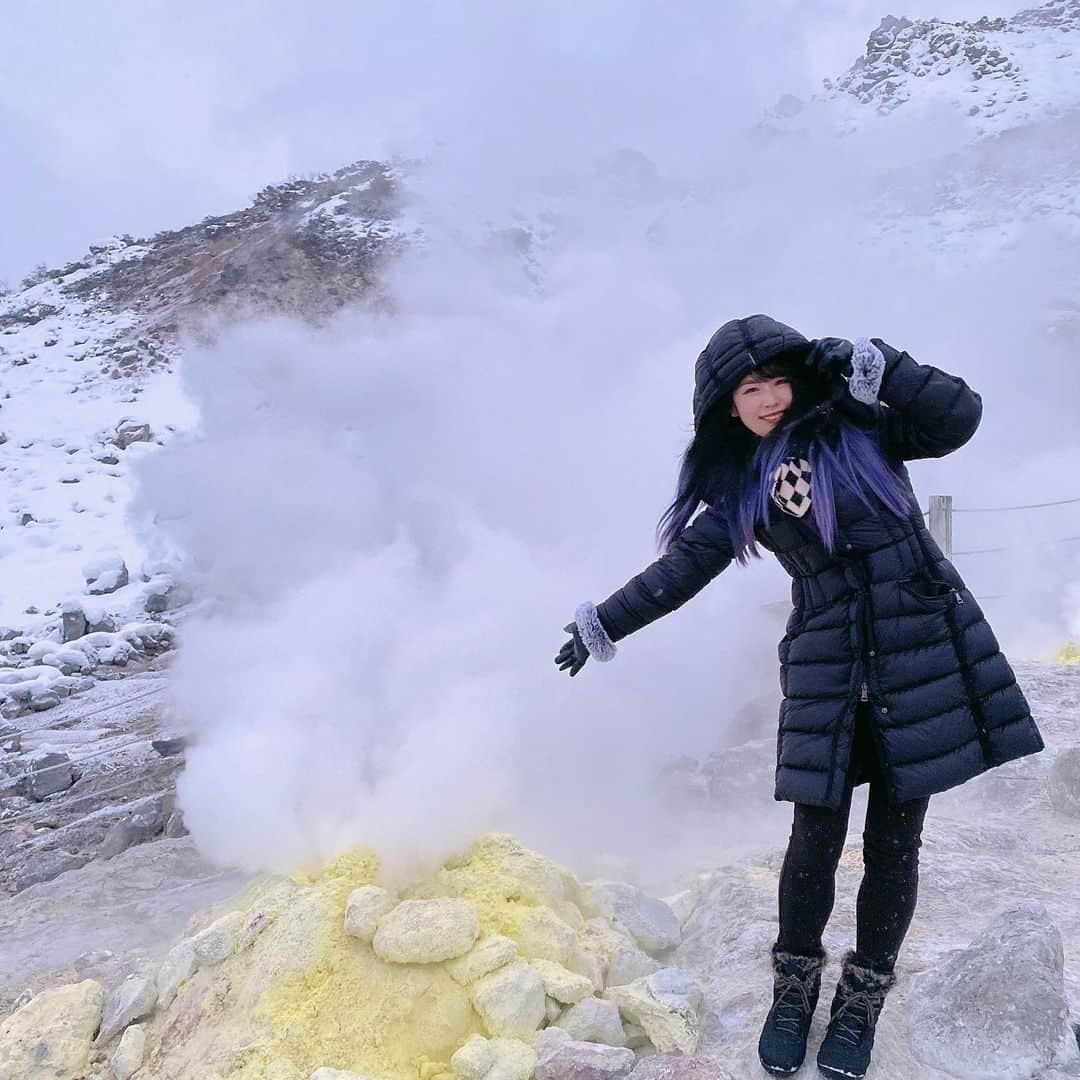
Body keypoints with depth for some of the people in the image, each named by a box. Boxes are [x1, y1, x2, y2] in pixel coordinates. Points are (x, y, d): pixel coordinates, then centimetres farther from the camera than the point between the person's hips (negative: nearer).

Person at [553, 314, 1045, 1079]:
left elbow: (960, 415, -8)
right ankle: (796, 985, 25)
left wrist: (866, 365, -11)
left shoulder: (860, 427, 1)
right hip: (826, 669, 1)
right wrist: (604, 625, 6)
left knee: (894, 842, 6)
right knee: (817, 840, 0)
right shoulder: (742, 488, 5)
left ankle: (863, 996, 25)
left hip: (923, 652, -1)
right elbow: (683, 567, 7)